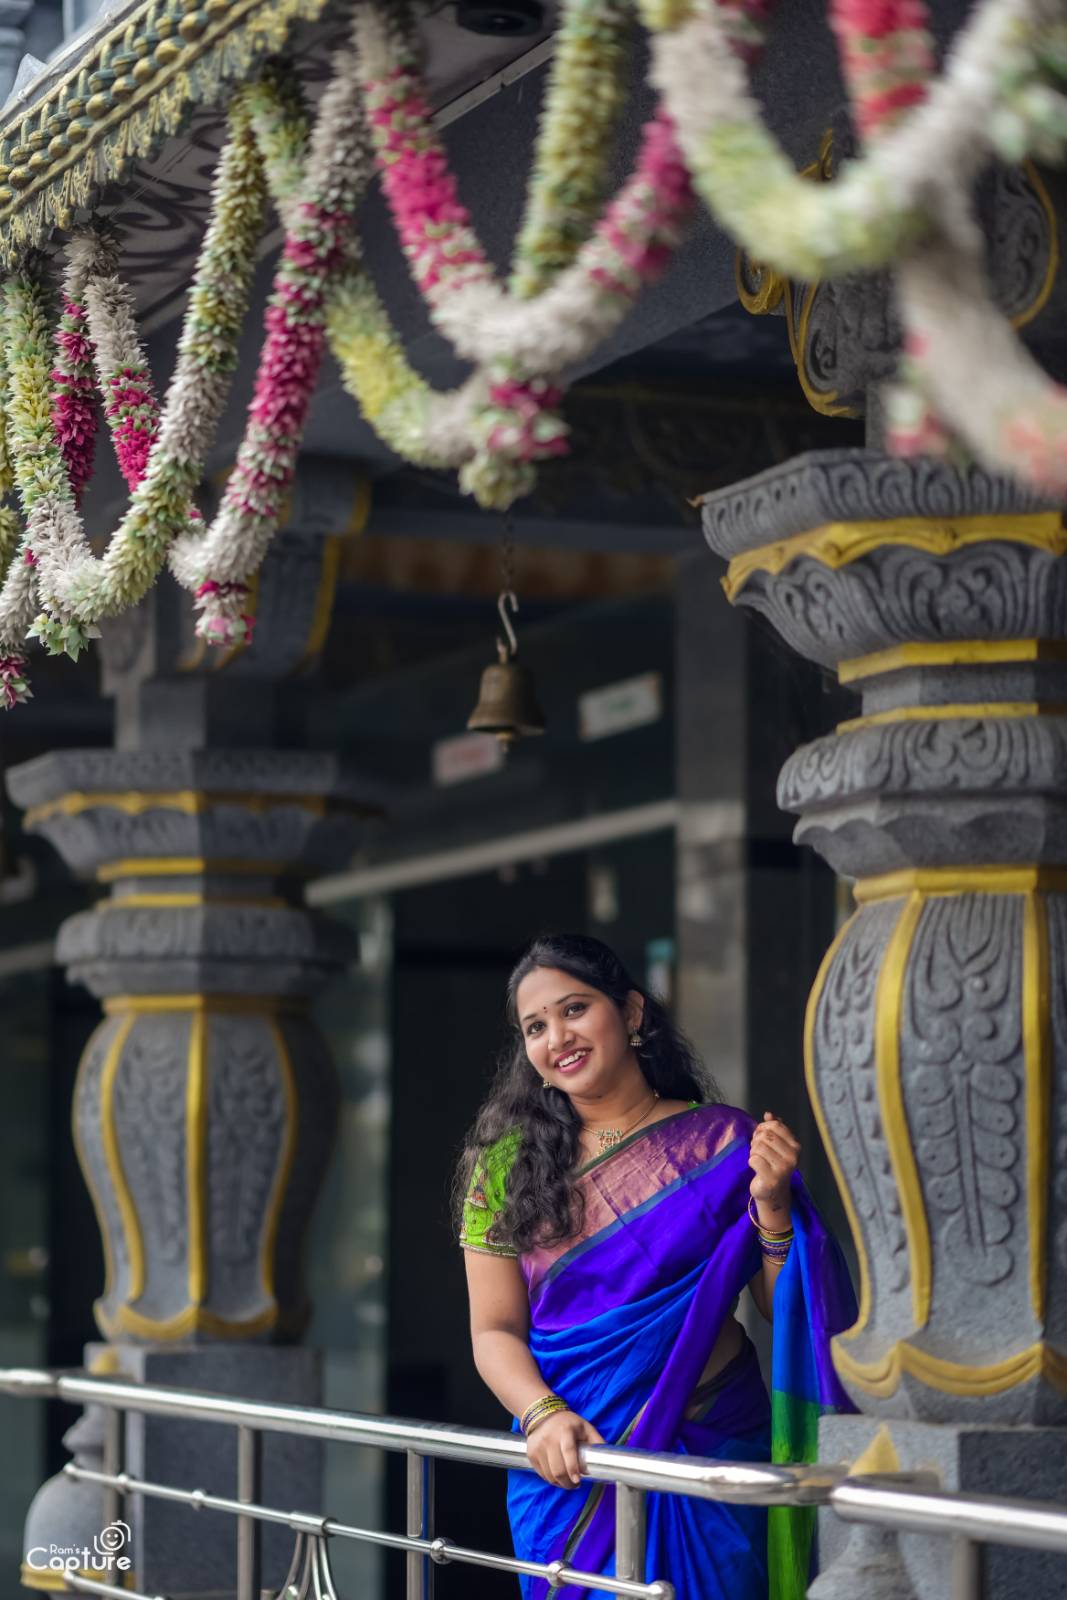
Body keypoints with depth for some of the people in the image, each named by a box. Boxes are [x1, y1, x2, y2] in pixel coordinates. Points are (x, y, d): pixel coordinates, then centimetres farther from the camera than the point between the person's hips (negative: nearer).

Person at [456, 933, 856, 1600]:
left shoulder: (721, 1141, 1)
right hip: (570, 1469, 1)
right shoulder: (509, 1162, 4)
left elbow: (784, 1311, 1)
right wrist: (543, 1416, -15)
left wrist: (772, 1206, -15)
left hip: (711, 1466, -1)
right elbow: (495, 1331, 2)